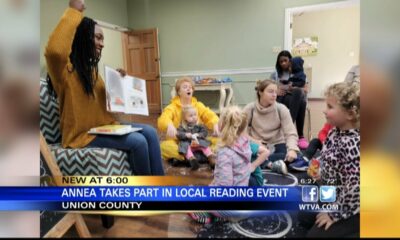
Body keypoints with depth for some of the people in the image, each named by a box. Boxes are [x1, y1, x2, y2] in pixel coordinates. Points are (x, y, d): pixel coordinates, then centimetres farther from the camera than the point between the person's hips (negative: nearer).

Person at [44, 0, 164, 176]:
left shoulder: (90, 69, 15)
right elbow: (54, 50, -37)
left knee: (149, 132, -11)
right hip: (81, 134, -8)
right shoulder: (65, 68, -11)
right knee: (138, 141, -24)